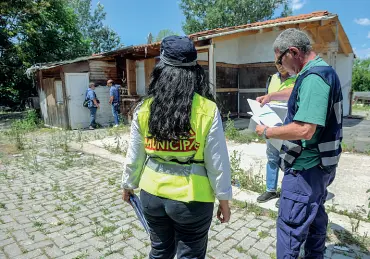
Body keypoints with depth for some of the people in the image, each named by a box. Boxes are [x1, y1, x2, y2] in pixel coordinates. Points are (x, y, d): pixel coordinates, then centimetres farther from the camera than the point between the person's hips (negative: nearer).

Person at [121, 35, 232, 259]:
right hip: (192, 199, -3)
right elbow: (217, 163, -11)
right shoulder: (207, 110, -15)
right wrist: (224, 199, 3)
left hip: (152, 194, 4)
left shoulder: (144, 109, -7)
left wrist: (128, 184, 19)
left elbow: (134, 156, 3)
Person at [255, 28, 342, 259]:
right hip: (319, 163, 11)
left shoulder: (313, 77, -24)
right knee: (315, 216, 24)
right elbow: (298, 93, 31)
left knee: (291, 226, 1)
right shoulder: (321, 71, 10)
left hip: (306, 167, -11)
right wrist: (270, 97, 31)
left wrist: (267, 132, -19)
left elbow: (304, 130, -32)